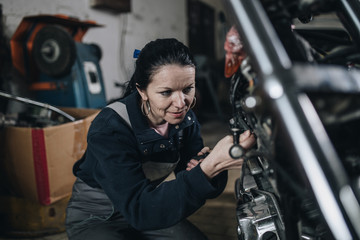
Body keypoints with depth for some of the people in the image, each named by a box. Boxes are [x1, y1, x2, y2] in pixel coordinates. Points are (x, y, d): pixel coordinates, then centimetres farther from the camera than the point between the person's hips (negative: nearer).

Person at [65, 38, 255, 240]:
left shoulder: (186, 119, -11)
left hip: (150, 207, 5)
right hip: (95, 218, -4)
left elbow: (191, 186, -9)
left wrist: (213, 167, -33)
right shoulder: (110, 128, -31)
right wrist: (208, 168, -50)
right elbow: (138, 210, -39)